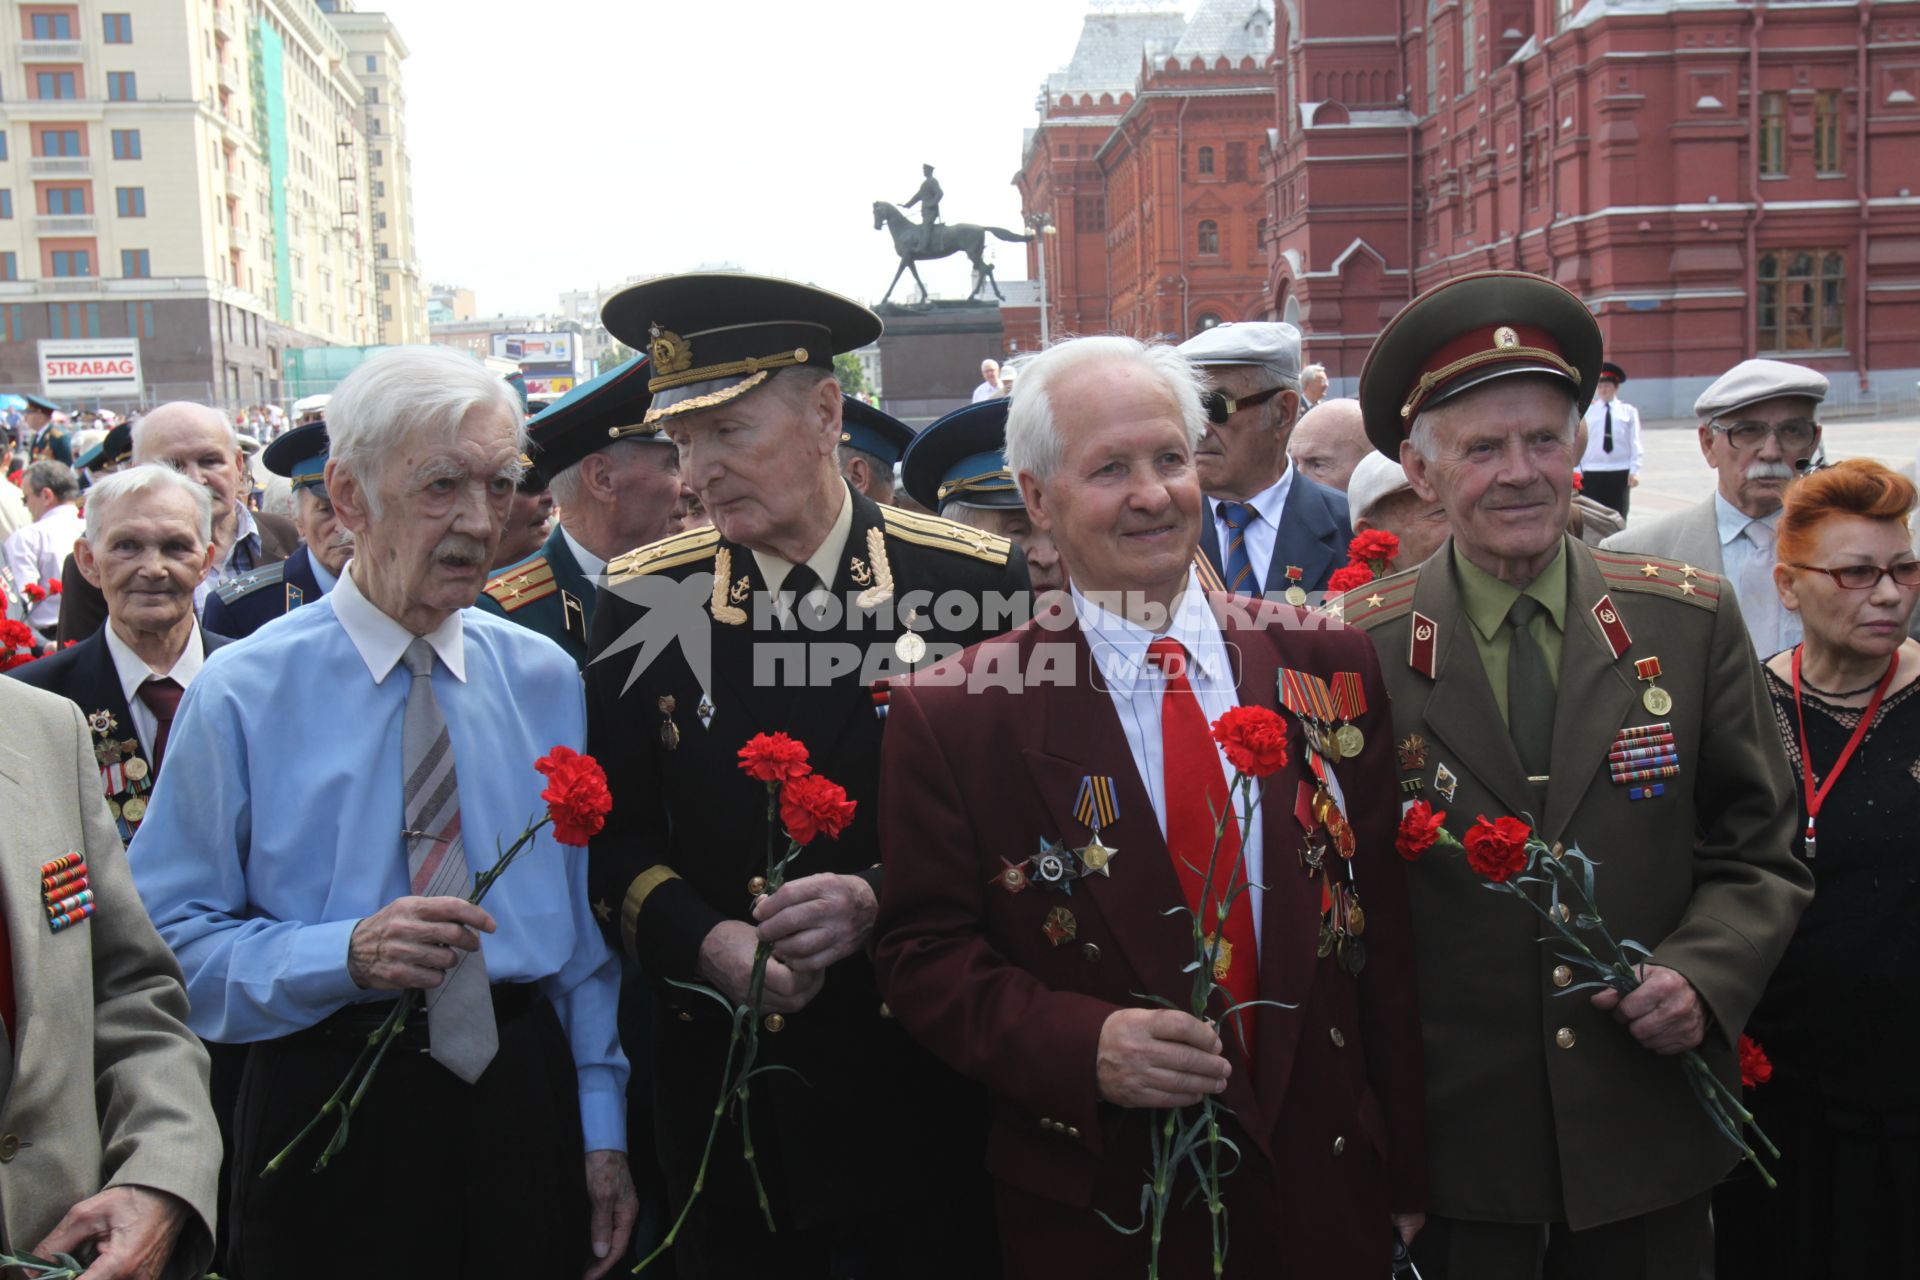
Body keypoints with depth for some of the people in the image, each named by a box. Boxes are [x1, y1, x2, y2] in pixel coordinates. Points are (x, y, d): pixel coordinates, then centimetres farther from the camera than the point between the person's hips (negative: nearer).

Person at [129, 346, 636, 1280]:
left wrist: (603, 1127, 2)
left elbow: (588, 920, 5)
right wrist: (348, 954, -23)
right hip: (327, 1124, -3)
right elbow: (172, 942, -8)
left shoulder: (546, 680, 3)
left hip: (526, 1100, 3)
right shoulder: (242, 694, -7)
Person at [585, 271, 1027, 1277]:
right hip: (729, 1090, 1)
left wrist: (878, 900, -19)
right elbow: (614, 835, 2)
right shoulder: (643, 599, -2)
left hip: (932, 1083, -1)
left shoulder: (978, 581, -7)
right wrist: (707, 944, -16)